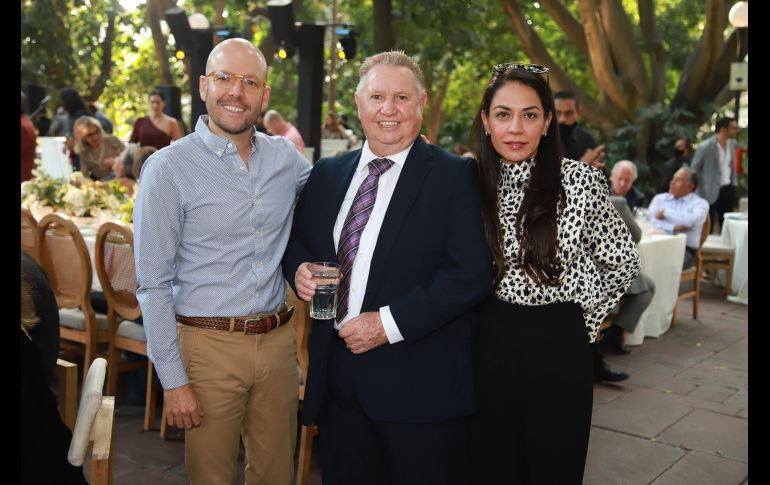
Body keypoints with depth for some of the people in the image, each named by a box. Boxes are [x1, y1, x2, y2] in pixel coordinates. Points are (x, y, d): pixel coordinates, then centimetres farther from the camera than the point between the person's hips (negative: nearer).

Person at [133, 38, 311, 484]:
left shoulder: (286, 156, 2)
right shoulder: (169, 168, -10)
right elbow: (154, 285, -9)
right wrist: (173, 381, -11)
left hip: (278, 341, 4)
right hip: (209, 345, -4)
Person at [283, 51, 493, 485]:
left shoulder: (455, 176, -6)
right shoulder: (327, 173, 10)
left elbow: (473, 273, -15)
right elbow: (297, 241, 20)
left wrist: (390, 322, -18)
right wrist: (300, 269, -3)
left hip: (420, 383, -4)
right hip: (337, 374, 5)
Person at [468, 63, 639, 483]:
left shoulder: (580, 180, -8)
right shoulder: (472, 182, -1)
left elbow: (623, 262, 4)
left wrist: (584, 319, 4)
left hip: (557, 343, -2)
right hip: (490, 343, 2)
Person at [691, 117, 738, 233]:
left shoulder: (732, 143, 5)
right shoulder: (705, 147, -15)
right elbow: (694, 170, -8)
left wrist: (733, 182, 13)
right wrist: (701, 189, -8)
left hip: (728, 190, 6)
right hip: (710, 192, -6)